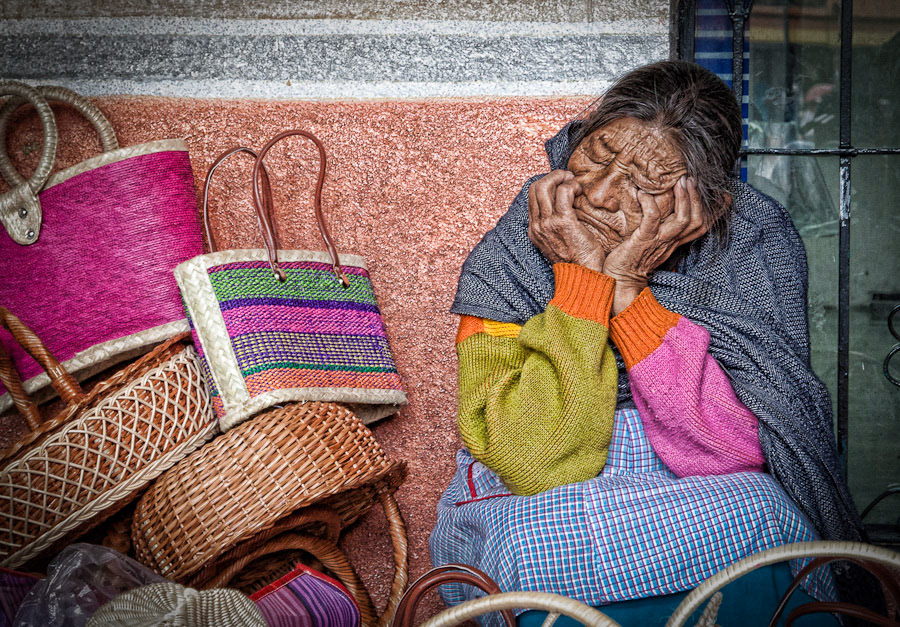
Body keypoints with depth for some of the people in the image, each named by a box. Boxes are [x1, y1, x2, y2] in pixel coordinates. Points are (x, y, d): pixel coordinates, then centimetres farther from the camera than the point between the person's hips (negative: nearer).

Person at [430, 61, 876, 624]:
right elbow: (540, 467, -22)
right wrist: (583, 276, -26)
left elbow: (735, 453, -21)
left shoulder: (755, 240, -11)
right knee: (520, 539, -34)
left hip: (707, 503, 3)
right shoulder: (513, 254, -12)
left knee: (758, 509, -31)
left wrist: (625, 285, -26)